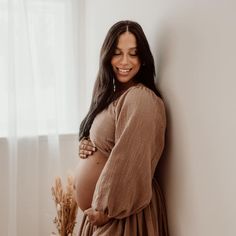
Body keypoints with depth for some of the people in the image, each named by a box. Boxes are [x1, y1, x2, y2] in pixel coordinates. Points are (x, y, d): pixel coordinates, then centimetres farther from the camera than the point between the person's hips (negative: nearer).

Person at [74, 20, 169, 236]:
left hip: (121, 214, -9)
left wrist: (105, 209, -16)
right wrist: (85, 145, -2)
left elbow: (127, 162, -24)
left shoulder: (140, 98, -20)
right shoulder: (113, 95, 9)